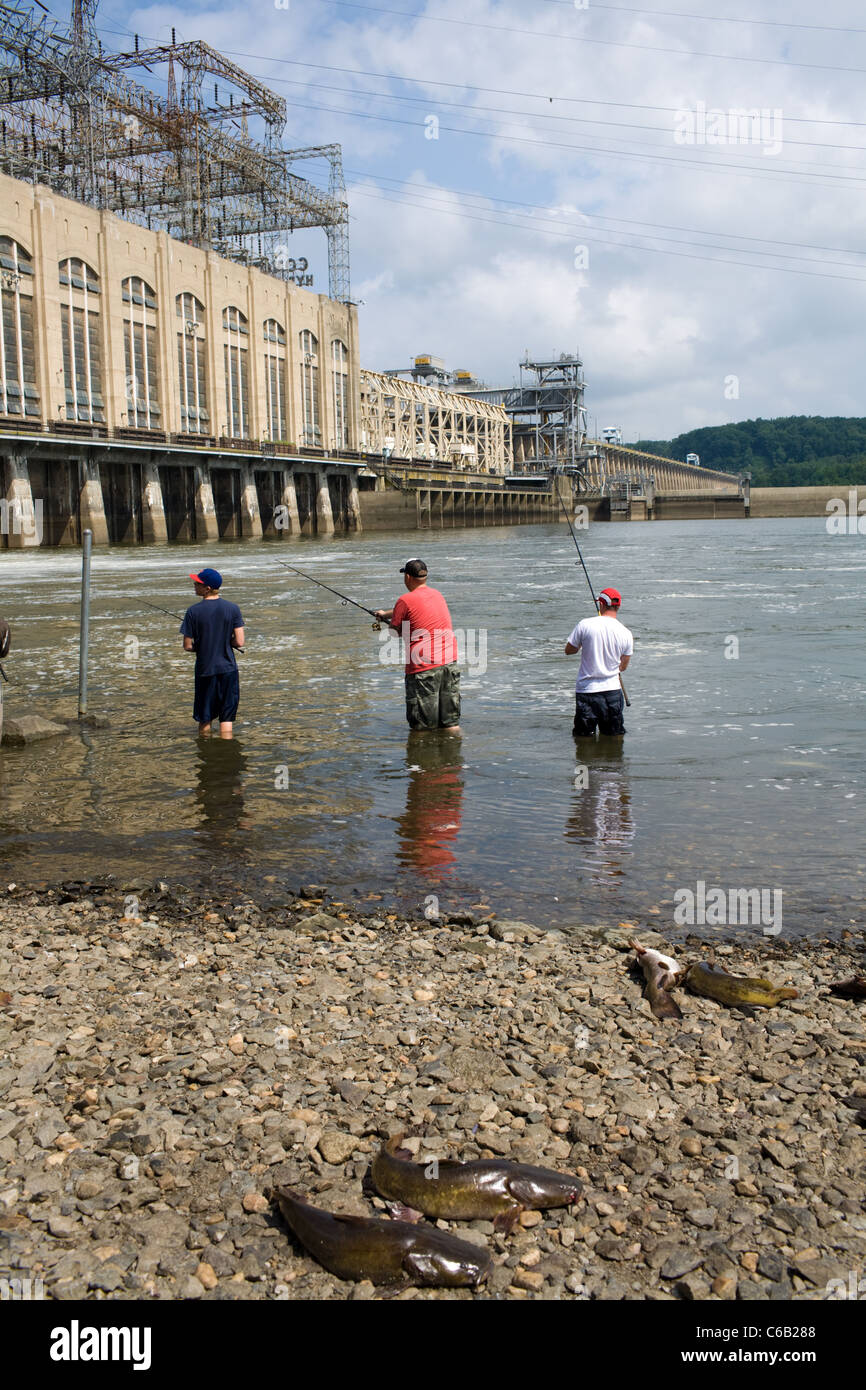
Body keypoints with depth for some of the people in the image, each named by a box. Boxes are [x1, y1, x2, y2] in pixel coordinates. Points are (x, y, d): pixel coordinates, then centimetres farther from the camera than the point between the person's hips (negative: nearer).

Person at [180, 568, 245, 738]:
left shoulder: (193, 612, -10)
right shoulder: (232, 608, -6)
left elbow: (188, 646, -7)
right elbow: (239, 642, -9)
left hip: (205, 670, -1)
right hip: (228, 669, 1)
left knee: (205, 719, 14)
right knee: (227, 718, 7)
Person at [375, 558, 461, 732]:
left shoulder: (406, 600, -8)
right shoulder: (437, 594, 14)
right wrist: (385, 613, 43)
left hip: (424, 667, -6)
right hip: (449, 662, 7)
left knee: (422, 728, 2)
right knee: (451, 723, 11)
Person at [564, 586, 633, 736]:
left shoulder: (585, 624, -12)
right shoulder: (626, 634, -5)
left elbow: (568, 651, 1)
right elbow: (623, 666, 7)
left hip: (586, 690, -1)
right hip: (613, 690, 1)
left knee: (583, 736, 10)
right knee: (614, 734, 14)